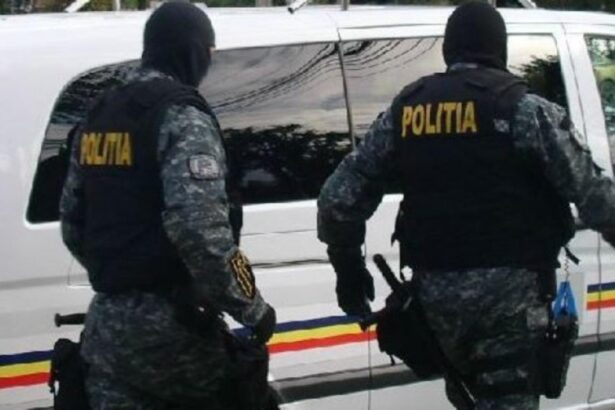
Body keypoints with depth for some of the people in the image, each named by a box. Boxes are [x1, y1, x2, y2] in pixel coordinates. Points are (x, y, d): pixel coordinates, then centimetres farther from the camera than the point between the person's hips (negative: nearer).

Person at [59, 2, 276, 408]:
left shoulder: (101, 115, 14)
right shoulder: (181, 116, -11)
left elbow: (72, 221, 19)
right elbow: (199, 230, -24)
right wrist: (253, 308, -17)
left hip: (106, 321, 8)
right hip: (167, 321, -7)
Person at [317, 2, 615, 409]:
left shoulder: (404, 111, 9)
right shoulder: (522, 107, -5)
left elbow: (339, 198, 11)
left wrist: (348, 268, 24)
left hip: (435, 288, 5)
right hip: (508, 285, -5)